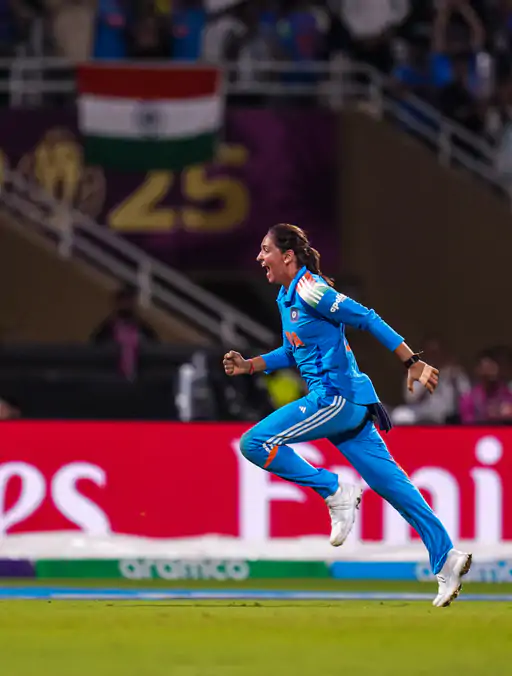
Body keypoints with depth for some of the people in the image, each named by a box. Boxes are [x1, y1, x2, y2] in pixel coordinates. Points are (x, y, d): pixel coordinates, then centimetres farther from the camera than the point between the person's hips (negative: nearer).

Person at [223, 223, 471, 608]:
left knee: (255, 443, -12)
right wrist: (249, 366, 17)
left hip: (336, 397, -10)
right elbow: (294, 353, 29)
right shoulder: (286, 297, 16)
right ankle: (446, 559, 4)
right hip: (345, 402, 10)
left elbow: (367, 320, -15)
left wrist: (412, 363, -20)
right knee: (389, 482, 6)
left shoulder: (310, 290, -12)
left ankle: (335, 493, -7)